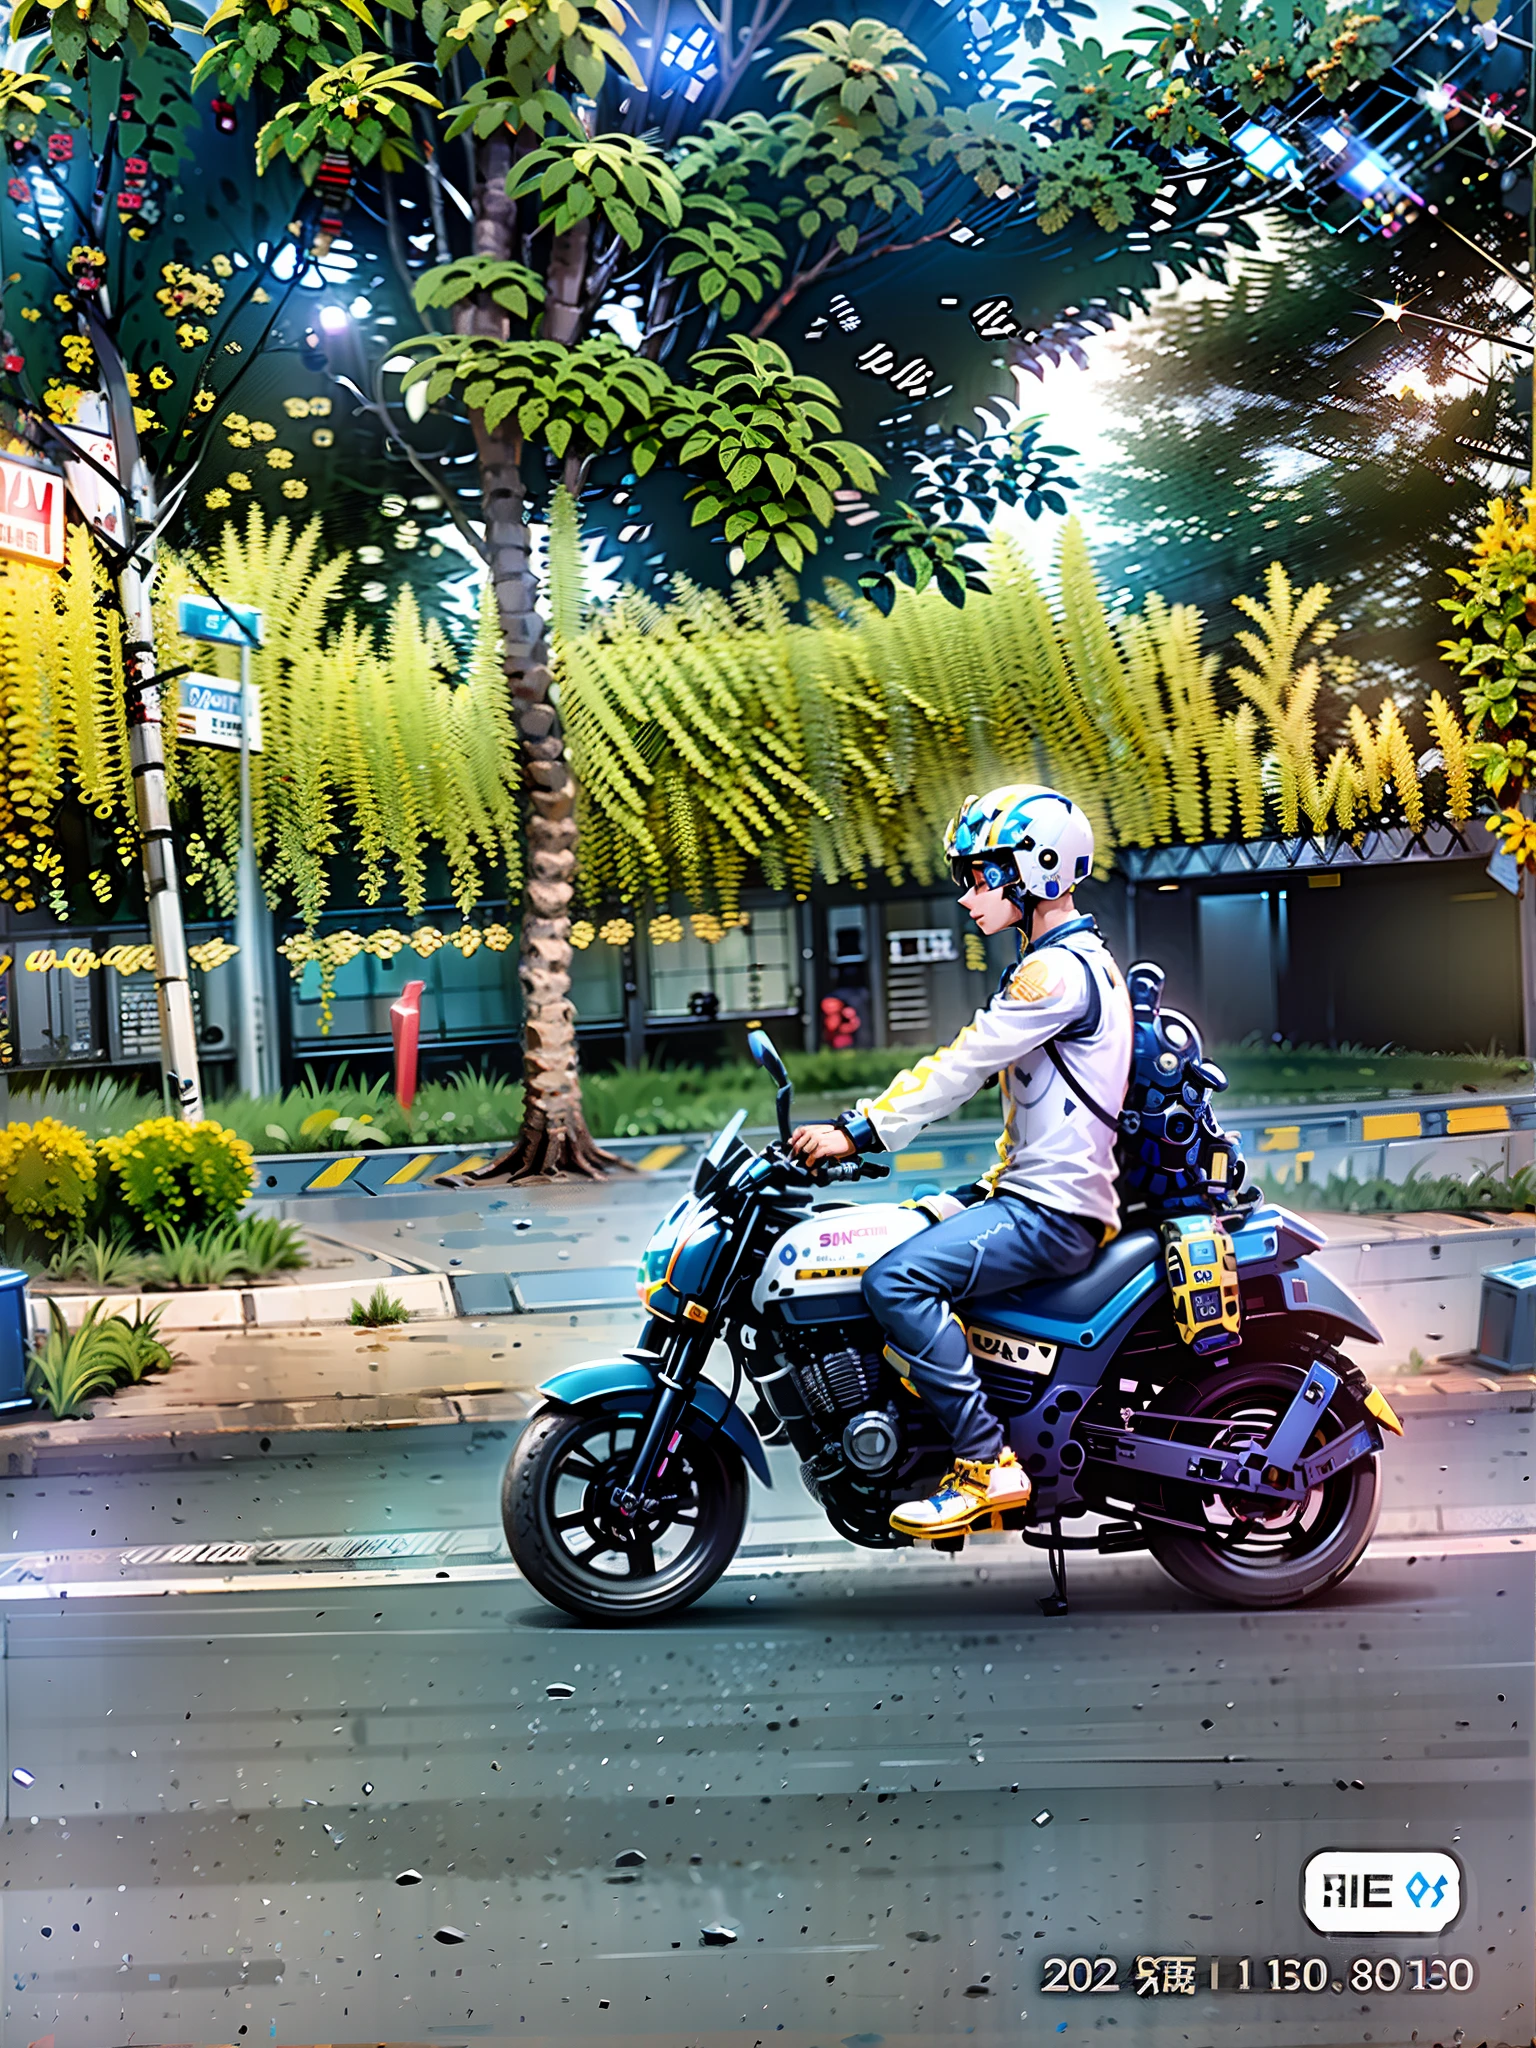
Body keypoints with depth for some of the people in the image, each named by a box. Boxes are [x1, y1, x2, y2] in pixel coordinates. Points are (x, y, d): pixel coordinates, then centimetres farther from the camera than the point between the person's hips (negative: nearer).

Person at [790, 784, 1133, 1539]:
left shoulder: (1060, 969, -15)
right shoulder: (1069, 961, 19)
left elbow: (963, 1066, -22)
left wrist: (860, 1131, -22)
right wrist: (990, 1187, 21)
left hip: (1053, 1213, -11)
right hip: (1030, 1196, 11)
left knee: (895, 1280, -25)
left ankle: (988, 1465, -20)